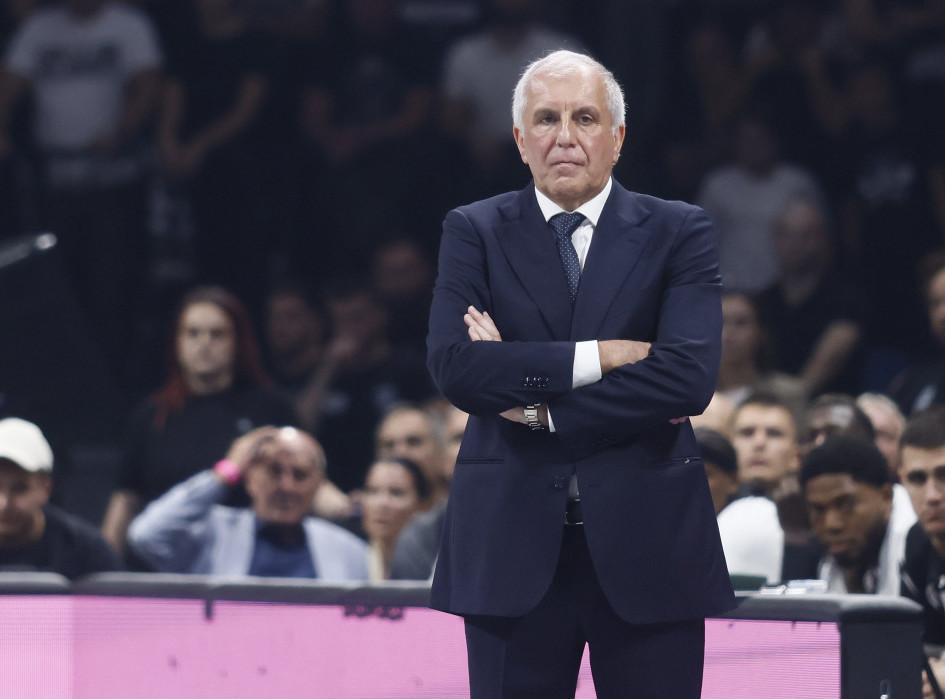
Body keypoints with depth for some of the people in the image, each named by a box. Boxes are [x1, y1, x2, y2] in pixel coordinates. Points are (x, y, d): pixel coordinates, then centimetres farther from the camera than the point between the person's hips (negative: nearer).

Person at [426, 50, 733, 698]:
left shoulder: (679, 232, 4)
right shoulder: (474, 231, 7)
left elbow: (689, 377, -11)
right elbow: (453, 365, -9)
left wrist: (537, 402, -10)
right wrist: (598, 357, -14)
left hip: (649, 545, 0)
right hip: (512, 542, 0)